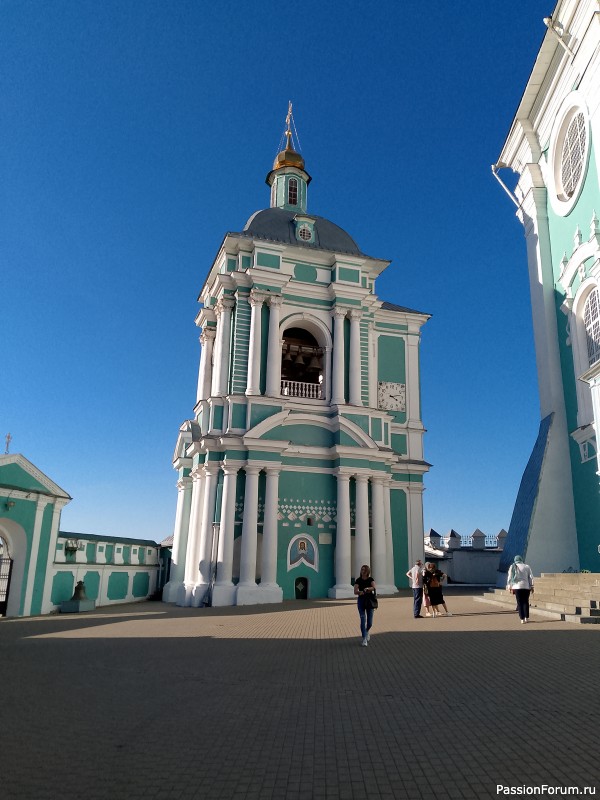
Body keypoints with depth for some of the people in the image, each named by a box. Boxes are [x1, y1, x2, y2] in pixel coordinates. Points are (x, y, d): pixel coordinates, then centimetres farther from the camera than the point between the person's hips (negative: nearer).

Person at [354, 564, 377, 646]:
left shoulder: (370, 579, -1)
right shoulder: (358, 580, -1)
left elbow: (375, 588, -18)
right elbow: (355, 592, -11)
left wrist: (367, 588, -35)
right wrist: (360, 592, -31)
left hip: (369, 600, 1)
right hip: (361, 600, -1)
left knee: (369, 622, 3)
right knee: (363, 620, -10)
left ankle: (367, 631, 37)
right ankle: (364, 639, -1)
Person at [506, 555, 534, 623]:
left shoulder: (513, 567, 5)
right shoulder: (527, 566, 6)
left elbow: (510, 577, 0)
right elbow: (531, 577, 4)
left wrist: (510, 587, 4)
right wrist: (531, 586, 9)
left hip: (517, 587, -1)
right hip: (526, 586, 1)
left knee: (520, 603, 2)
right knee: (526, 602, 13)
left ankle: (522, 619, -2)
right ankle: (527, 618, 15)